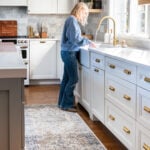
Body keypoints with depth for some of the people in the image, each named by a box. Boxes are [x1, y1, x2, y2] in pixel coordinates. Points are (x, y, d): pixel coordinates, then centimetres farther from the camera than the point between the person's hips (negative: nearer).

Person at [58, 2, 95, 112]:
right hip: (69, 53, -10)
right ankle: (67, 104, 1)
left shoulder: (72, 20, 14)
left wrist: (86, 41, 5)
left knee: (67, 78, 13)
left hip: (68, 52, 10)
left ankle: (62, 102, 21)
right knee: (73, 79, -5)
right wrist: (88, 42, -12)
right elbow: (75, 39, -22)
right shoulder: (72, 20, -16)